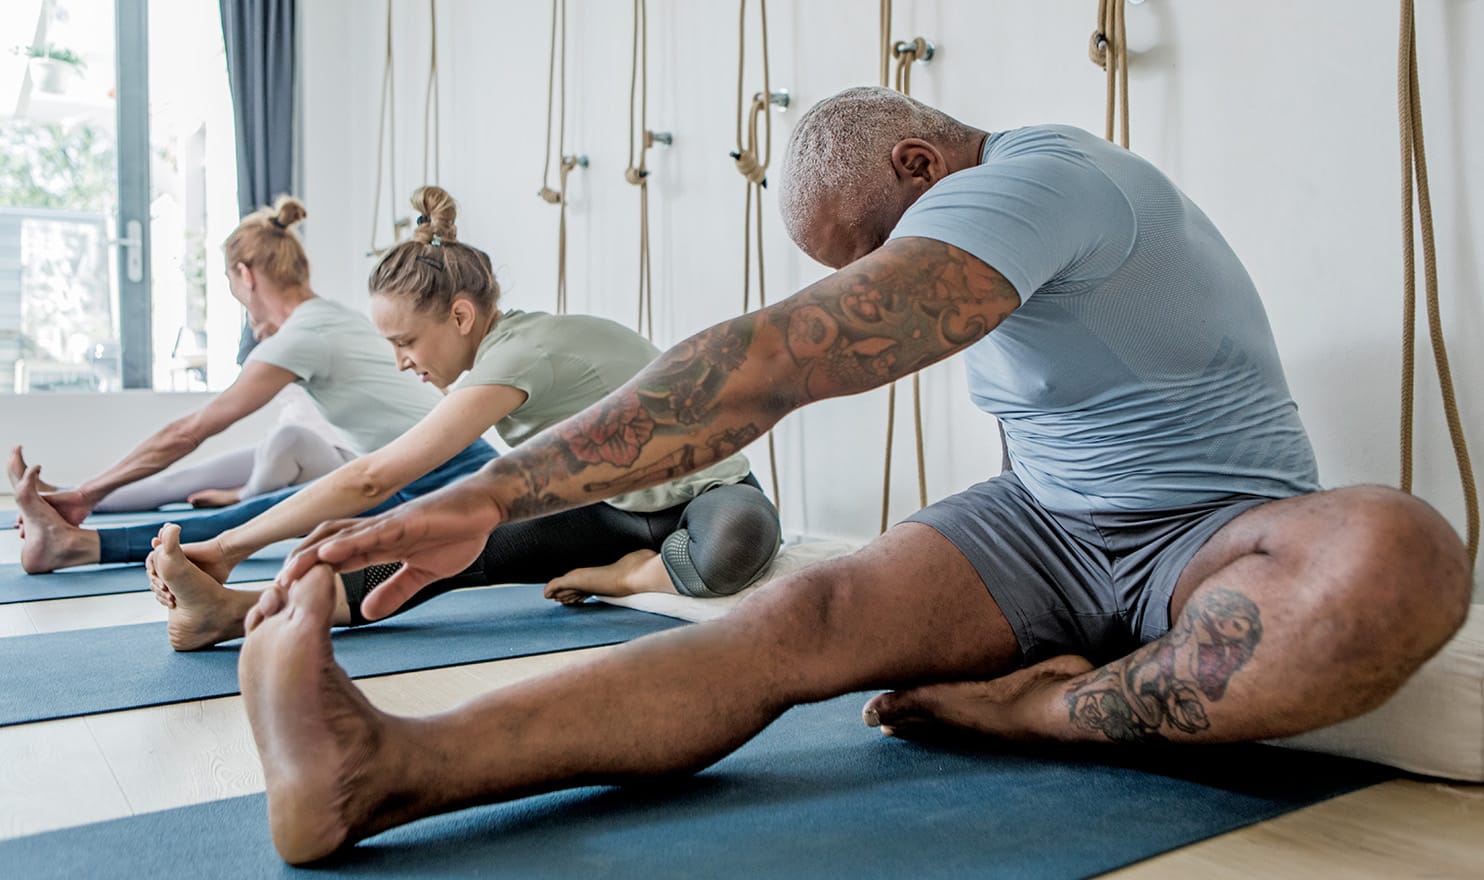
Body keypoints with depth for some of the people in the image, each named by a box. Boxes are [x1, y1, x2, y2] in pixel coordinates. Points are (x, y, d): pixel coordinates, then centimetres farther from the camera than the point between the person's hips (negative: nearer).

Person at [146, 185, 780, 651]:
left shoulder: (518, 354, -28)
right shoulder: (512, 342, 0)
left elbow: (373, 479, -30)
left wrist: (230, 545, -26)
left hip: (709, 497, -7)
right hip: (614, 511, 7)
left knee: (730, 547, -46)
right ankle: (235, 611, -29)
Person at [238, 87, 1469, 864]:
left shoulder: (1031, 182, -23)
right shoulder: (987, 225, 8)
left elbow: (778, 360, -35)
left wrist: (499, 491, -38)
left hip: (1218, 534, -5)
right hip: (1045, 528, 6)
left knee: (1401, 557, -39)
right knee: (804, 614, -22)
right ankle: (385, 768, -35)